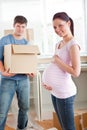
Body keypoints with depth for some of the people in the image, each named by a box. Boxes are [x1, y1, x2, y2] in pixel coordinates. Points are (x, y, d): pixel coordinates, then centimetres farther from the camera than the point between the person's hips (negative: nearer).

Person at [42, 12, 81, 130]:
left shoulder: (73, 44, -15)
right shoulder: (58, 44, 11)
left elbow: (76, 72, -24)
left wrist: (56, 60, -15)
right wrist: (46, 80, 2)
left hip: (64, 92, -8)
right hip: (54, 90, 8)